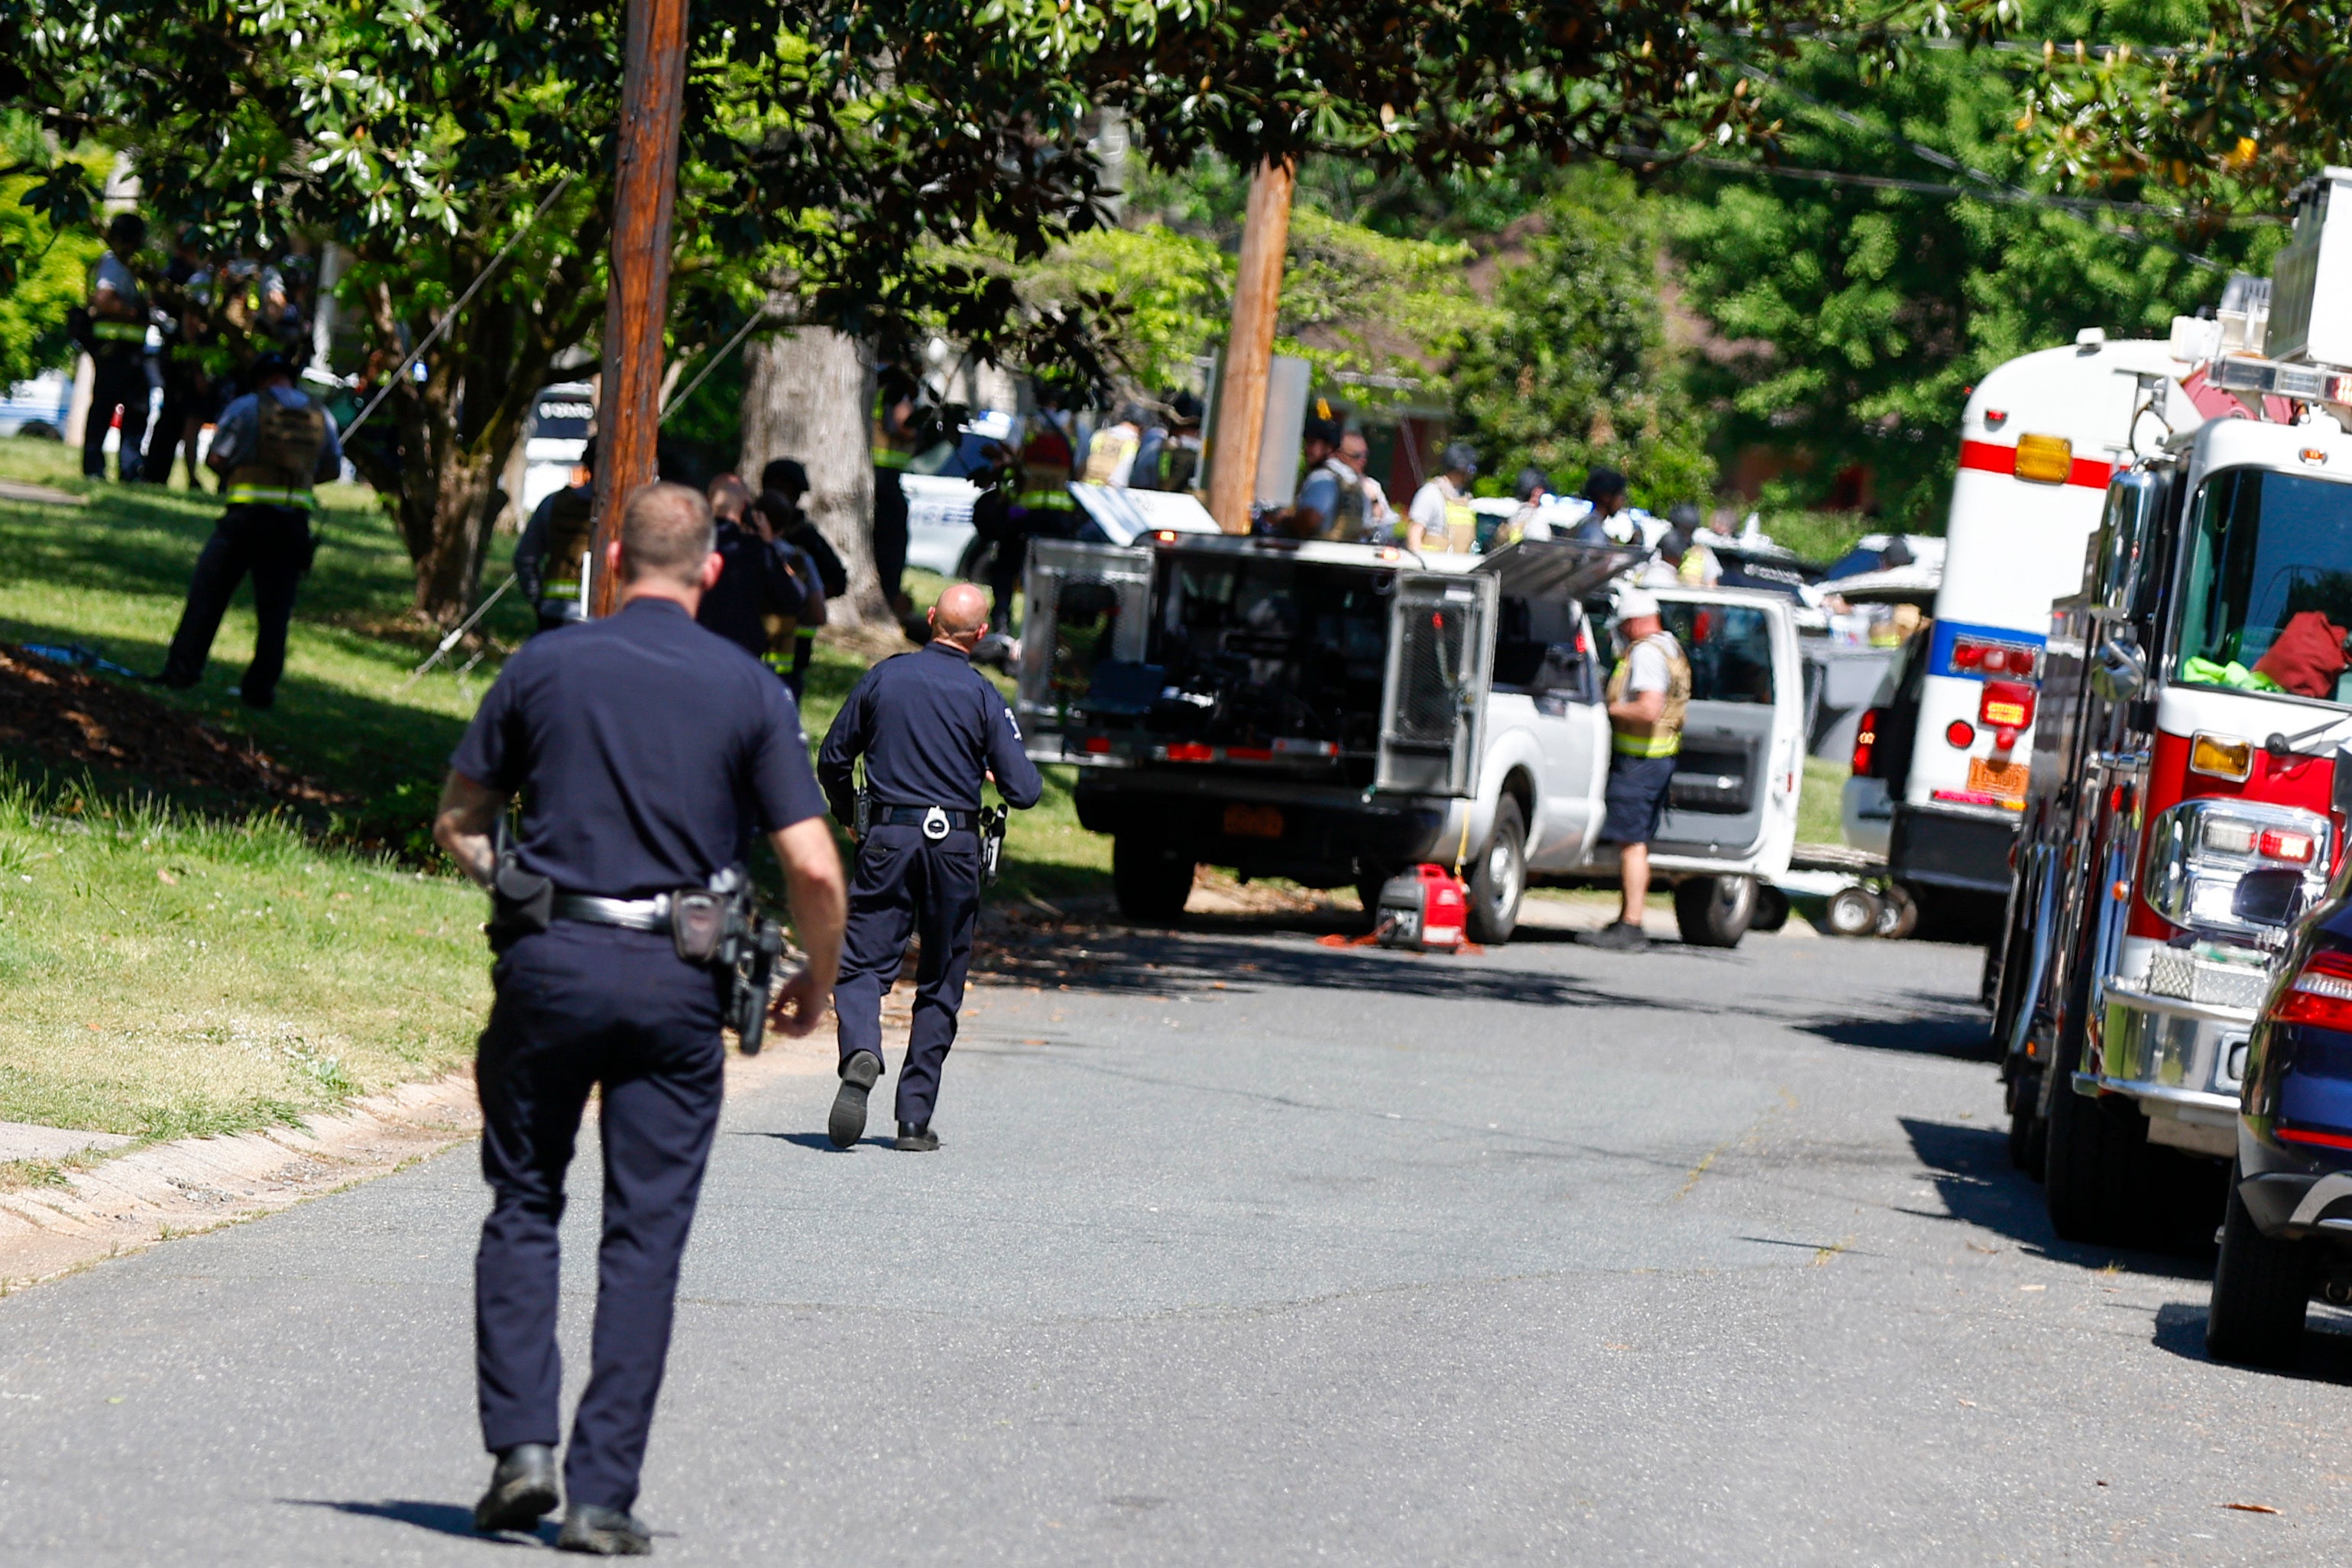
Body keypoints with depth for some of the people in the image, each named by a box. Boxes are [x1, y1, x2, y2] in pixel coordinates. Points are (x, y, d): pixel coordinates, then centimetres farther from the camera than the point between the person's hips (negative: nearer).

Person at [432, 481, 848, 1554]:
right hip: (676, 983, 0)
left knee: (523, 1207, 14)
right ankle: (602, 1496, 0)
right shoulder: (750, 692, 0)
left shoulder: (544, 667, 3)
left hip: (547, 961, 1)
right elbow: (814, 871, -4)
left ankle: (521, 1445, 1)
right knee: (644, 1236, 3)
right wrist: (815, 985, 12)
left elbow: (457, 822, 10)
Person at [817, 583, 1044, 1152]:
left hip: (887, 839, 1)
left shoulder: (884, 677, 2)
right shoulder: (982, 696, -4)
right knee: (940, 984, 9)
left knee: (863, 965, 2)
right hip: (954, 847, 0)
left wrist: (851, 818, 25)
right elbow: (1025, 790, -7)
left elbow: (832, 761, 8)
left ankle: (860, 1051, -30)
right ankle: (915, 1119, 8)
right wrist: (995, 775, 16)